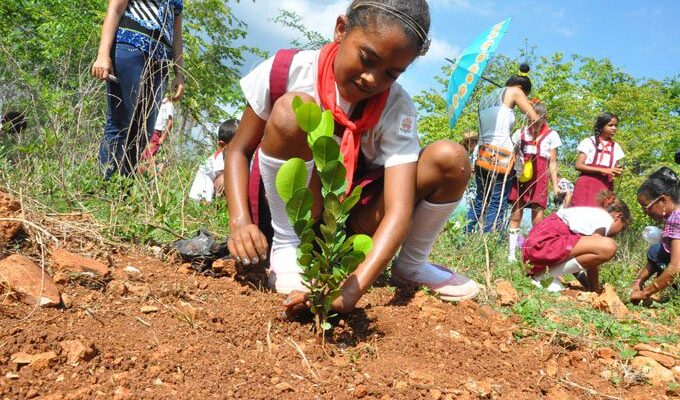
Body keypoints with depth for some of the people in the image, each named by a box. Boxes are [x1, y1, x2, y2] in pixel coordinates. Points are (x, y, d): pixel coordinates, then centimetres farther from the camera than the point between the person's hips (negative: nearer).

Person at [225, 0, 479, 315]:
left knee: (451, 159, -18)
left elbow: (398, 211, -26)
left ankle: (410, 266, 6)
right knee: (293, 109, -29)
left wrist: (352, 289, -41)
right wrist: (240, 221, -26)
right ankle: (286, 249, -16)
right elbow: (238, 150, -8)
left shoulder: (397, 108, -16)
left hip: (354, 221, 2)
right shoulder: (287, 72, -17)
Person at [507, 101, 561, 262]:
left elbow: (553, 162, 9)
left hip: (540, 178, -1)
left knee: (538, 219, -5)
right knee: (515, 215, -1)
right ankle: (511, 254, 3)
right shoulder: (521, 133, 12)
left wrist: (555, 184, 3)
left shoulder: (551, 135, 9)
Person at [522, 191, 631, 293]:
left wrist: (588, 287, 26)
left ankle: (539, 272, 10)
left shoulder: (591, 213, 28)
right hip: (545, 244, -10)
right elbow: (594, 251, -2)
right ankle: (547, 274, -14)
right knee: (608, 247, -20)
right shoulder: (606, 219, 1)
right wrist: (595, 291, 8)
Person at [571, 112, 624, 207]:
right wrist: (603, 170, -16)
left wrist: (617, 172, -5)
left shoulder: (615, 146, 16)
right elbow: (578, 166, -7)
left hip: (606, 187, 4)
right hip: (587, 185, -4)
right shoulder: (589, 142, 1)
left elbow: (614, 169, 20)